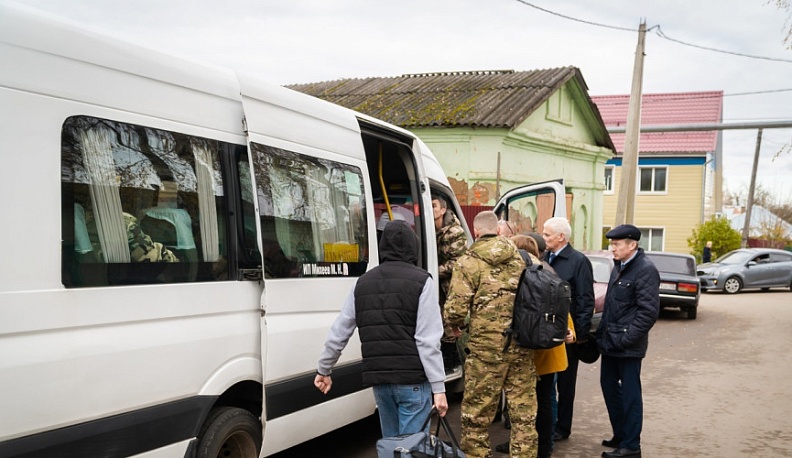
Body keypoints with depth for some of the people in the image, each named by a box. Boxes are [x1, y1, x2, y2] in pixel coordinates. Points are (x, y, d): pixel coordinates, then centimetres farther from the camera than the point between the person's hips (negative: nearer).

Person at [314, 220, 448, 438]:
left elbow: (338, 332, 12)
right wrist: (438, 386, -11)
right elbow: (428, 340, -13)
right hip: (412, 379, -5)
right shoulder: (420, 281, -7)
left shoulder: (364, 282, 9)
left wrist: (324, 369, 24)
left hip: (378, 379, 5)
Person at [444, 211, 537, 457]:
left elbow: (455, 308, -14)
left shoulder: (469, 262, -7)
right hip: (522, 344, 4)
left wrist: (455, 325, 8)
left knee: (477, 412, 8)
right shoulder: (520, 257, 7)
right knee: (523, 408, 13)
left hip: (486, 346, -4)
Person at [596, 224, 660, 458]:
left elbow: (649, 311, -18)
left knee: (629, 393, 0)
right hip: (610, 341, 9)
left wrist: (625, 338, -19)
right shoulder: (619, 266, 13)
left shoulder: (645, 269, -15)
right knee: (609, 386, 16)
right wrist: (603, 331, 13)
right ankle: (620, 435, 30)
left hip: (627, 345, -9)